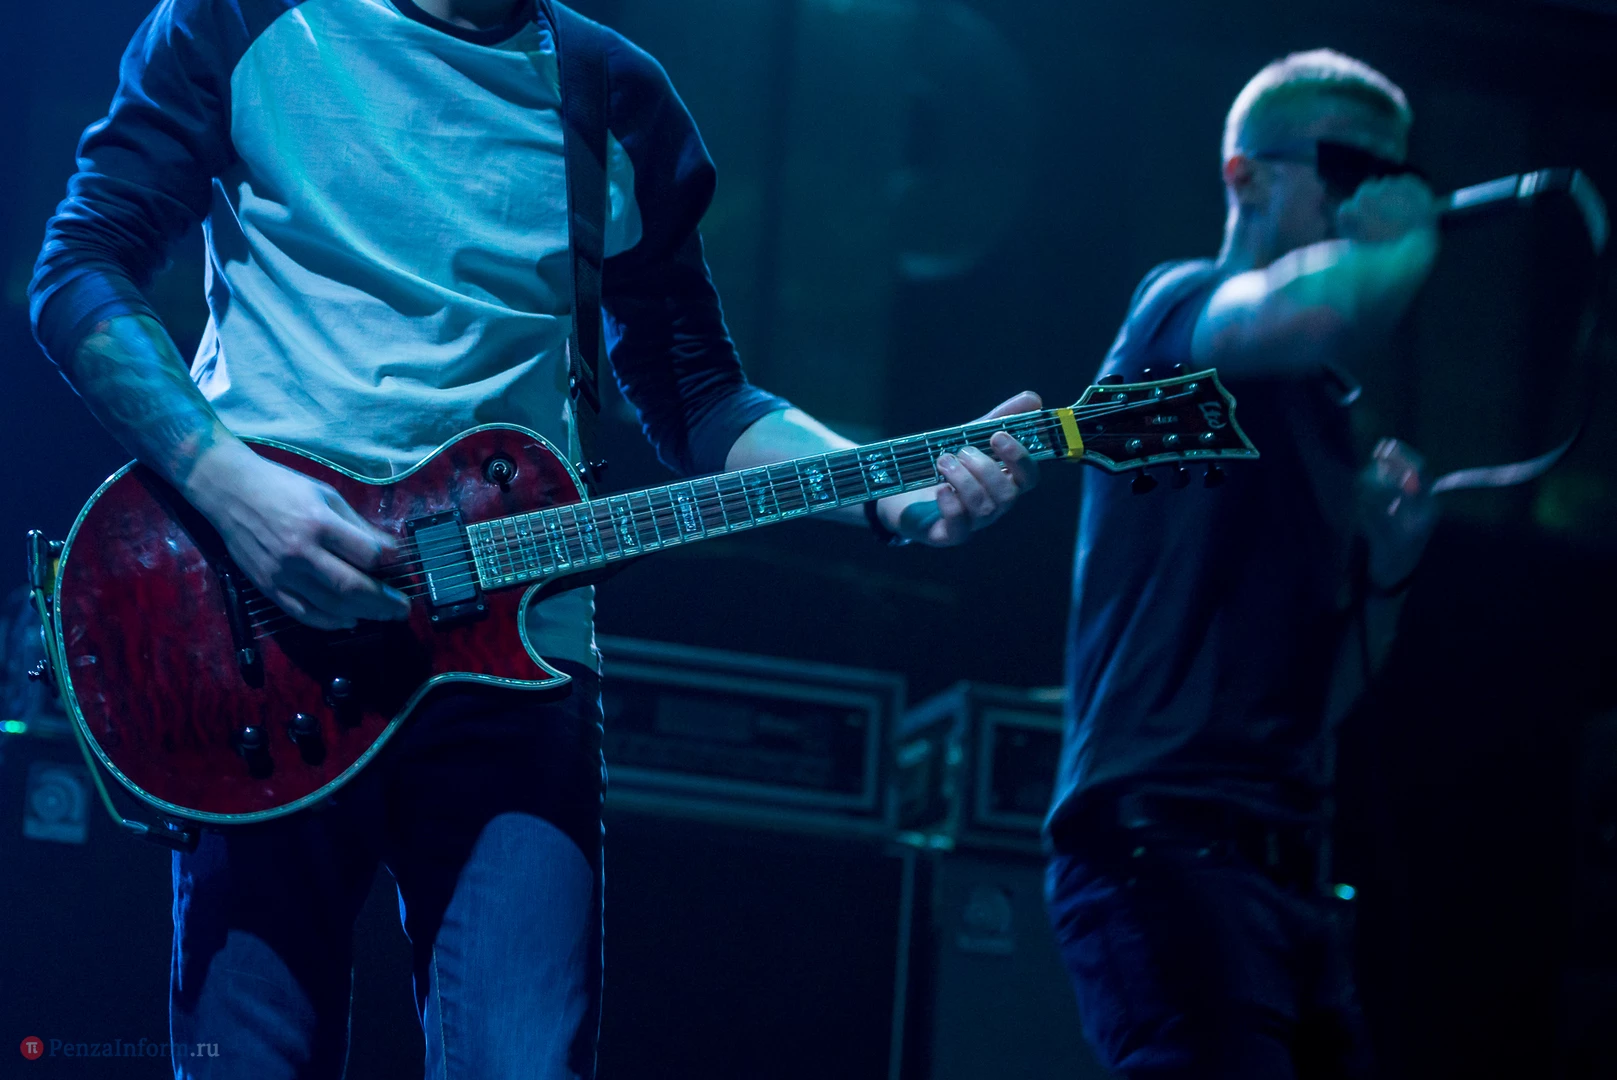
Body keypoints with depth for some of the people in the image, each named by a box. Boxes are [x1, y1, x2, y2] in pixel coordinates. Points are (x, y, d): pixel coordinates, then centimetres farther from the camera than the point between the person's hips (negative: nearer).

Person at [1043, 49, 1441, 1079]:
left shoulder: (1323, 411, 24)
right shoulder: (1180, 305, 0)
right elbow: (1316, 312, -27)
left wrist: (1385, 567, 9)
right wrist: (1408, 236, -7)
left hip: (1284, 867, 9)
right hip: (1166, 844, -9)